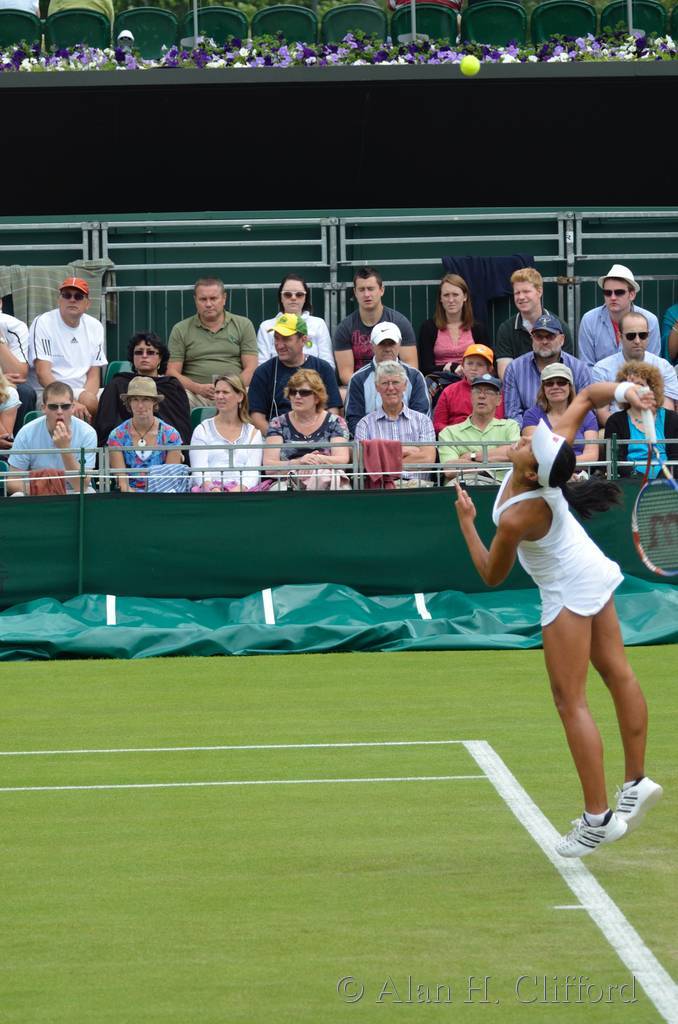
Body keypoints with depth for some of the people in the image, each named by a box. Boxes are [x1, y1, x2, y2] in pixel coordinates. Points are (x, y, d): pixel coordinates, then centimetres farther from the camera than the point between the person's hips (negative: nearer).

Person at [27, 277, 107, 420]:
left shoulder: (94, 326, 12)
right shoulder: (43, 323, -5)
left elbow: (93, 375, 8)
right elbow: (42, 373, -15)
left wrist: (85, 398, -16)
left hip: (84, 390, 6)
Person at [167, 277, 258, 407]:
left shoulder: (243, 325, 14)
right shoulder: (180, 330, 13)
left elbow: (250, 368, 7)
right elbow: (172, 372, 6)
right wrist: (199, 388, -13)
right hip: (196, 395, 0)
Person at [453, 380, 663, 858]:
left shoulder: (517, 517, -33)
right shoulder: (553, 456, -18)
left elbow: (492, 575, -14)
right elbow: (587, 396, -7)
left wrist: (466, 522, -7)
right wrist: (623, 391, -25)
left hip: (569, 594, -9)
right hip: (595, 573, 9)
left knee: (571, 701, -4)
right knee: (617, 672, 16)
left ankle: (598, 818, -4)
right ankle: (637, 782, 25)